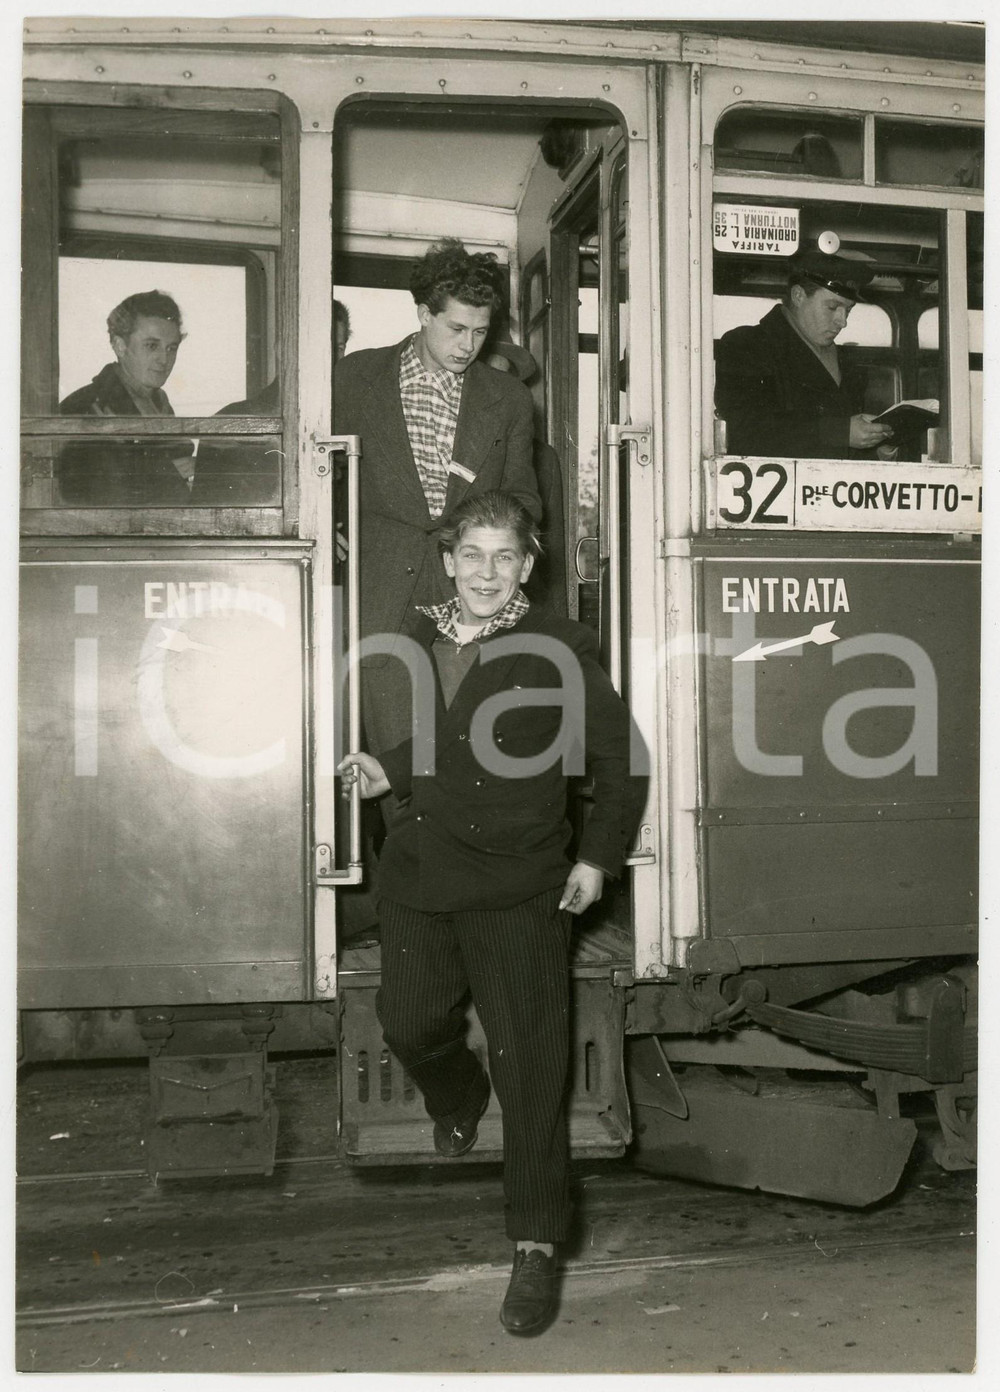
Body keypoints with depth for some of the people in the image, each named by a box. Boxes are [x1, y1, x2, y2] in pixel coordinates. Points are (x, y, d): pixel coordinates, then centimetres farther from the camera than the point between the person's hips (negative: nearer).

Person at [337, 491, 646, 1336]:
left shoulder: (560, 650, -7)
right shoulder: (419, 641, 6)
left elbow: (618, 758, -1)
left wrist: (598, 859, -4)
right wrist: (390, 773, 2)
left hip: (520, 884, -4)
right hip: (421, 870, 5)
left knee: (529, 1059, -2)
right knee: (409, 1023, 11)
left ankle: (536, 1245, 10)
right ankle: (458, 1103, 48)